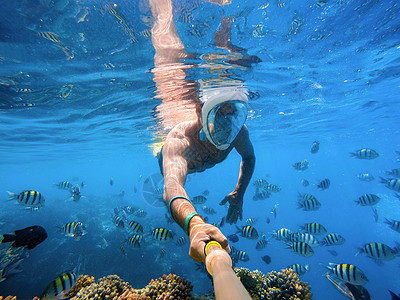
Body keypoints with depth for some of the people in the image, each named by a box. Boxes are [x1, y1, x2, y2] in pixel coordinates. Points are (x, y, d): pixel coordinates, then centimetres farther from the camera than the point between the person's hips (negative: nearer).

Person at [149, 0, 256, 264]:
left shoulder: (238, 131, -36)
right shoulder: (180, 140, -53)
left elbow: (249, 158, -15)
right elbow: (172, 186, -68)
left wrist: (239, 193, -18)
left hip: (201, 161, 4)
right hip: (174, 158, -3)